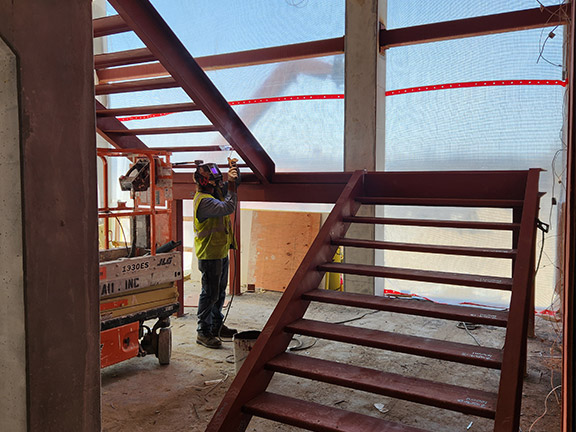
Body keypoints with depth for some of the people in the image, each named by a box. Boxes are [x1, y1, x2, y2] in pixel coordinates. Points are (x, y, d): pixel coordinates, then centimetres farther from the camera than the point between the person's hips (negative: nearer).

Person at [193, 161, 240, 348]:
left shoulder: (216, 192, 10)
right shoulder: (203, 200, -20)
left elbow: (233, 185, 19)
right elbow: (227, 207, -32)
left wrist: (234, 175, -1)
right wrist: (231, 184, -25)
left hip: (221, 252, 10)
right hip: (209, 254, -10)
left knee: (220, 292, 19)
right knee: (210, 294, -3)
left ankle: (217, 326, 32)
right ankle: (203, 333, 7)